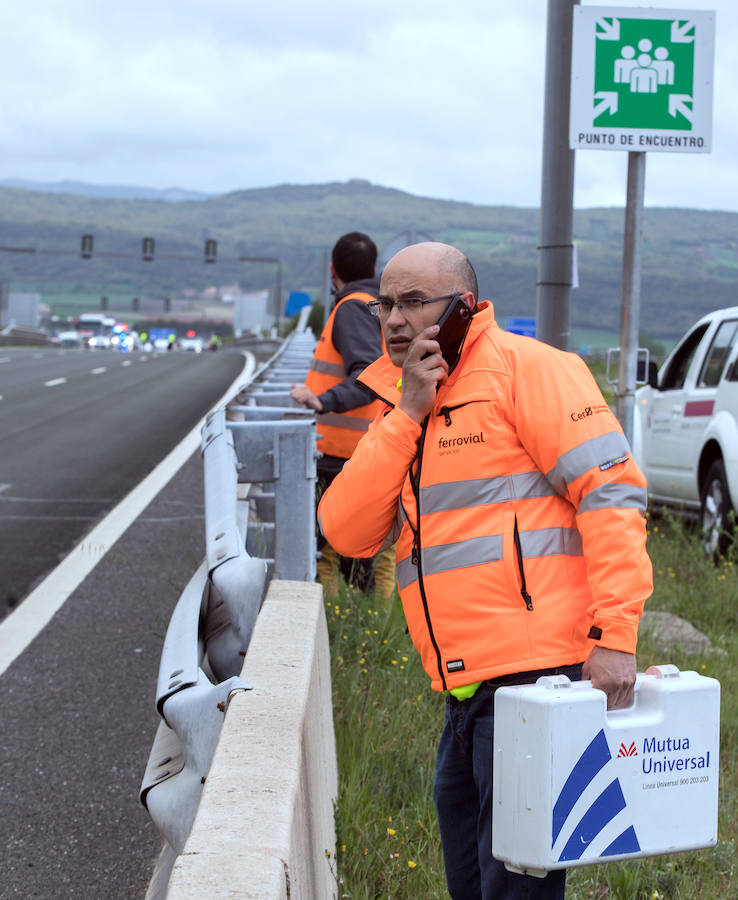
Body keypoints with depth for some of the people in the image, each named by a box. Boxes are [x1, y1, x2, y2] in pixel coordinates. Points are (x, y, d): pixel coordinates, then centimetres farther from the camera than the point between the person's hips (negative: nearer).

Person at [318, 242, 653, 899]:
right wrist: (408, 414, -2)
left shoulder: (525, 367, -4)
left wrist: (614, 635, -19)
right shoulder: (401, 407, 19)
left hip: (534, 669, -8)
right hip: (467, 687, 8)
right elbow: (346, 532, 6)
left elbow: (610, 495, -11)